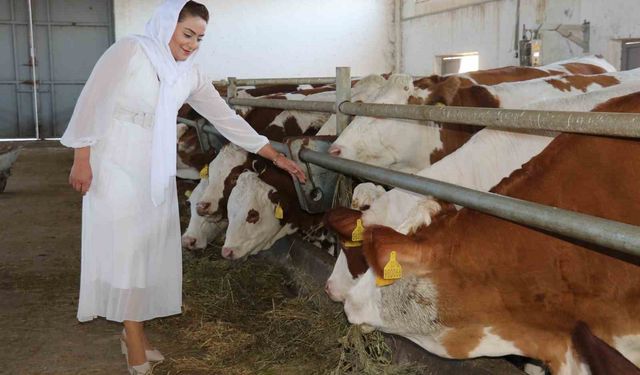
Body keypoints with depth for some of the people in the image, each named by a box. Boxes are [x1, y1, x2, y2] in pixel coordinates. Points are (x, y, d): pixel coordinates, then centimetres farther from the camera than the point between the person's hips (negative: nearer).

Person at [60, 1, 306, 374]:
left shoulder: (191, 74, 3)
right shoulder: (130, 50, -12)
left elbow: (226, 117, 5)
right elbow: (93, 101, -12)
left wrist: (276, 155, 4)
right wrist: (81, 159, -13)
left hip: (157, 172, 6)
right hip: (115, 168, -5)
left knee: (152, 248, 7)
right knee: (123, 248, -3)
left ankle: (135, 328, 22)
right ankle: (135, 341, 7)